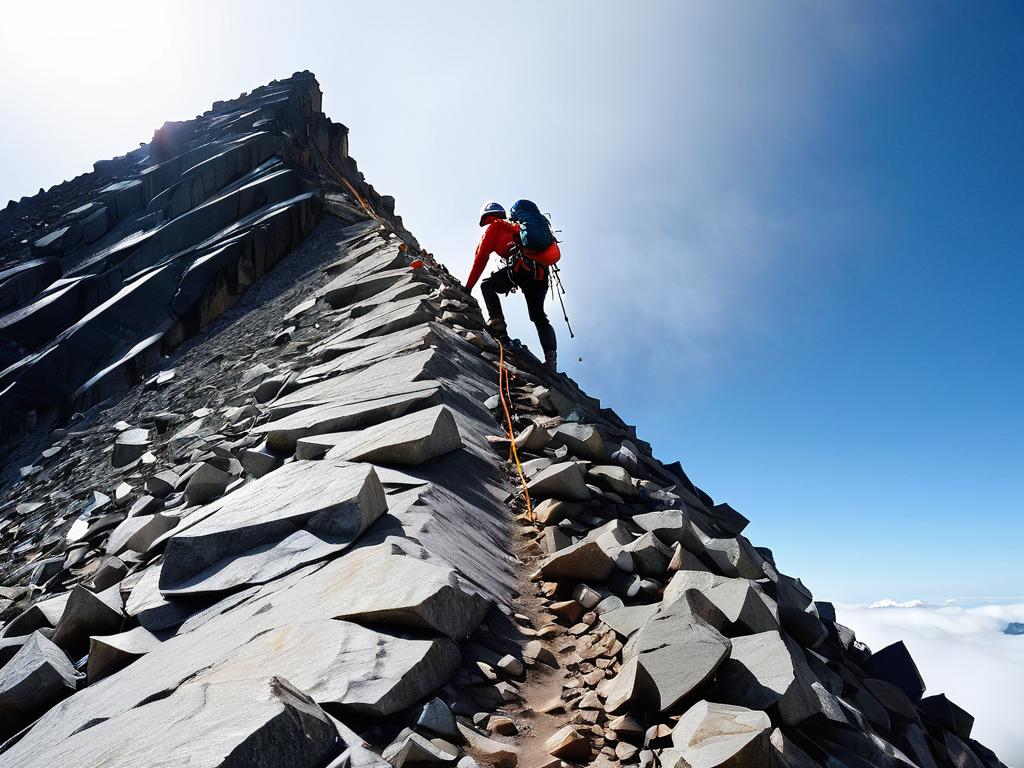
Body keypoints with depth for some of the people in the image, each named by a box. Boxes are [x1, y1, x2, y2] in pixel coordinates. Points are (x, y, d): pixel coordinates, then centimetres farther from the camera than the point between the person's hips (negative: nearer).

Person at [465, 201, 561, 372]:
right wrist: (513, 283, 39)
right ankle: (551, 358, -3)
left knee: (487, 286, 9)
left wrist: (468, 286, 12)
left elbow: (481, 257, 9)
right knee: (539, 317, 11)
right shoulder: (513, 225, 37)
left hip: (522, 265, -7)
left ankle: (497, 324, -10)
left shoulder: (493, 226, 15)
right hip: (541, 273, 7)